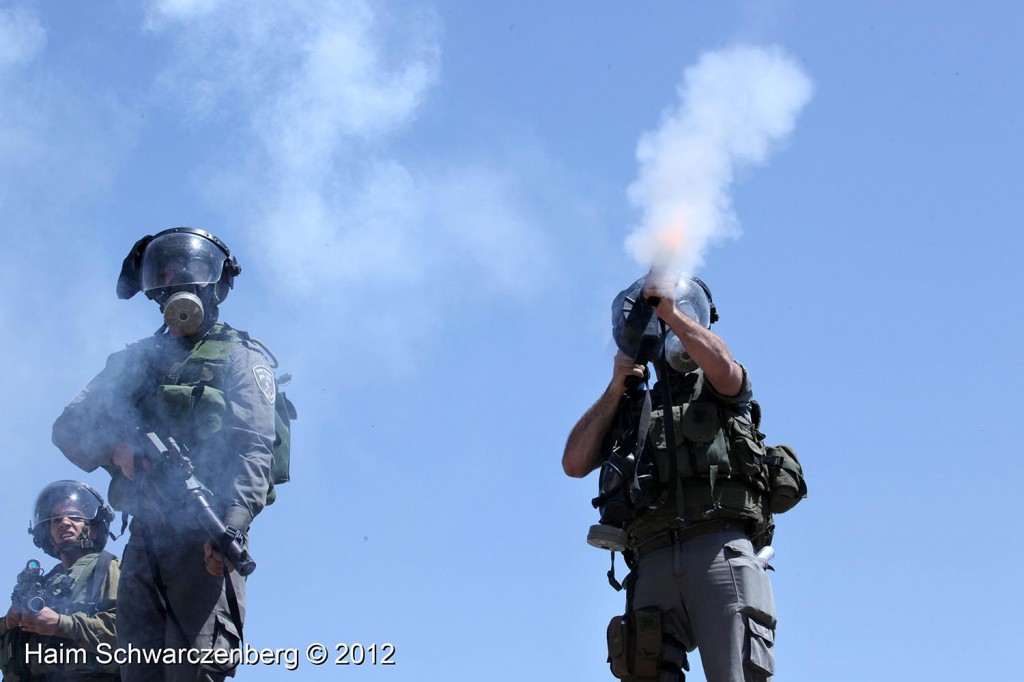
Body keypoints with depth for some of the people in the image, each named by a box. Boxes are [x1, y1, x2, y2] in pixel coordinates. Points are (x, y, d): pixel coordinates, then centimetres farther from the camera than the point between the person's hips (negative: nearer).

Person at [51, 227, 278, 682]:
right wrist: (115, 448, -9)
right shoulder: (135, 360, 26)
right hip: (144, 540, 5)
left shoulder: (239, 355, 11)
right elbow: (69, 427, 15)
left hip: (203, 539, -5)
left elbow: (253, 449, -4)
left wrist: (232, 524, -22)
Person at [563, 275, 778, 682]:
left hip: (720, 549, -2)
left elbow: (723, 366, -4)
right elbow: (574, 464, 18)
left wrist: (671, 311, 5)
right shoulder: (630, 407, 30)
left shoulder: (717, 389, 22)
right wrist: (615, 389, 16)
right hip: (654, 561, 2)